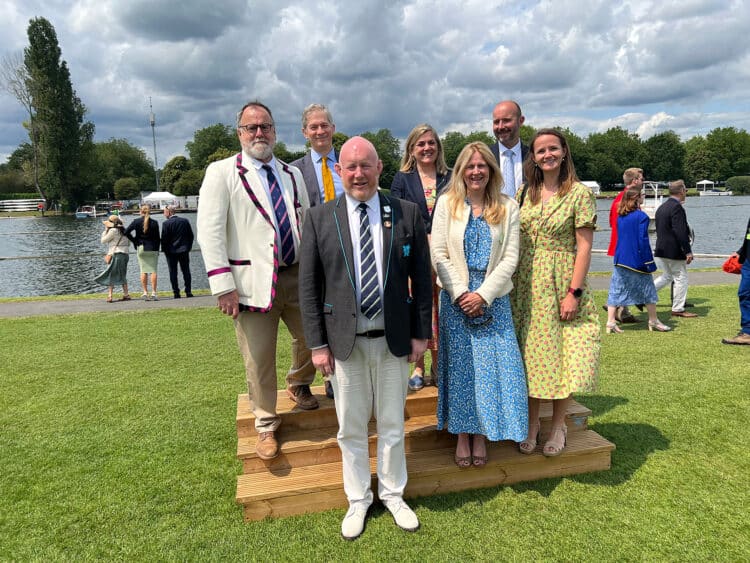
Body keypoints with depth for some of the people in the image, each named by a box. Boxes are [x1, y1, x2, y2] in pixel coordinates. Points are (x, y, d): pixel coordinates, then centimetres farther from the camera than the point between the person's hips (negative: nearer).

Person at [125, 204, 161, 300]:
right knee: (153, 270, 2)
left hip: (141, 248, 1)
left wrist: (134, 241, 3)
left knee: (143, 271, 5)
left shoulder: (136, 221, -3)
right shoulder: (154, 223, -3)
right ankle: (154, 293, 0)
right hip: (153, 248, -1)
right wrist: (157, 249, 7)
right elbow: (157, 238, -1)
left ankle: (145, 293, 5)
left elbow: (126, 232, -9)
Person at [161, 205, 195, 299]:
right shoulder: (185, 221, 3)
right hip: (184, 250, 3)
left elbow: (164, 238, -10)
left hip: (171, 252, -3)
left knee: (173, 272, 3)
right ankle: (188, 291, 4)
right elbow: (191, 235, 7)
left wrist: (164, 250, 2)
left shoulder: (166, 223, -9)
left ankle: (176, 292, 2)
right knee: (186, 271, 7)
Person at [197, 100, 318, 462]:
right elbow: (209, 232, -9)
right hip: (252, 280, -4)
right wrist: (223, 285, -15)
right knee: (259, 359, 4)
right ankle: (266, 426, 25)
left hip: (297, 276, 5)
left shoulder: (292, 174, 13)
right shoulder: (222, 172, -2)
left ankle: (299, 385, 44)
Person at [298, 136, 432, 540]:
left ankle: (393, 495, 37)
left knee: (392, 425, 15)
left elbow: (421, 277, 3)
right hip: (344, 340, 0)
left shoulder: (406, 214, -1)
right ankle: (358, 499, 34)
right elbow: (308, 286, -2)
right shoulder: (319, 219, -2)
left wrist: (420, 333, 2)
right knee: (351, 429, 13)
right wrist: (317, 343, -4)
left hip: (393, 339, 1)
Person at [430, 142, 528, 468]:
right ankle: (462, 435, 17)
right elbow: (439, 254, -2)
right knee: (459, 365, 3)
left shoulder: (507, 207, 4)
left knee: (492, 365, 1)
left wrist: (483, 294, -12)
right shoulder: (447, 203, 3)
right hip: (456, 297, 0)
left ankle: (481, 435, 18)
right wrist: (460, 293, -11)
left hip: (493, 297, 1)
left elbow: (510, 257, -2)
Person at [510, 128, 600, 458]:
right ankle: (532, 422, 24)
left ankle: (558, 425, 21)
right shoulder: (525, 192, 8)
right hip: (526, 285, 4)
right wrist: (509, 282, 4)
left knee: (562, 354, 1)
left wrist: (574, 292, -14)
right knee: (530, 353, 8)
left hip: (560, 283, -3)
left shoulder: (580, 193, -4)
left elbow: (584, 246, -8)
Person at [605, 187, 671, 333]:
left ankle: (611, 322, 1)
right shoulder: (641, 217, -13)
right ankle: (653, 322, 23)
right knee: (648, 291, 11)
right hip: (637, 261, -5)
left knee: (616, 291, 5)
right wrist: (649, 263, -11)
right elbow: (643, 241, -15)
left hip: (620, 260, 6)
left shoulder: (620, 216, 6)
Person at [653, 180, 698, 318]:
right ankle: (678, 309, 9)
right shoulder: (677, 207, -17)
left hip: (661, 250, 9)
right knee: (681, 278, 3)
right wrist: (687, 251, -19)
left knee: (666, 277, 20)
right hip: (674, 251, -9)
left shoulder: (662, 207, 12)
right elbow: (680, 232, -22)